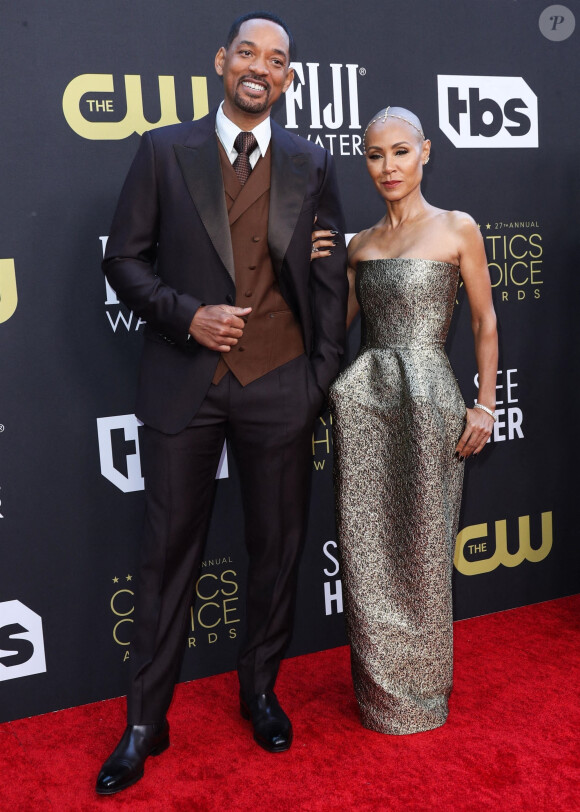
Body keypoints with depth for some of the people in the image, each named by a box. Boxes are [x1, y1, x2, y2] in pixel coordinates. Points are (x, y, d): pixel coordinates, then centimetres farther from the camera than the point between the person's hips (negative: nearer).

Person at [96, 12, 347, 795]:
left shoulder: (313, 165, 7)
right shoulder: (164, 151, 3)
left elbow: (330, 279, 9)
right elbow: (124, 258, 2)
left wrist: (322, 377, 4)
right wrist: (187, 315, -12)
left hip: (278, 385, 2)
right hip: (184, 383, -1)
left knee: (276, 546, 11)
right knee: (169, 552, 6)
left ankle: (260, 688, 32)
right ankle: (145, 721, 21)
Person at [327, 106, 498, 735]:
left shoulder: (457, 229, 1)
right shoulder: (359, 244, 13)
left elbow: (484, 322, 4)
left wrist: (485, 406, -1)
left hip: (427, 398, -4)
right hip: (362, 397, 4)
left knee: (421, 549, 4)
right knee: (368, 548, 6)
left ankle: (421, 692, 25)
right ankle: (381, 688, 26)